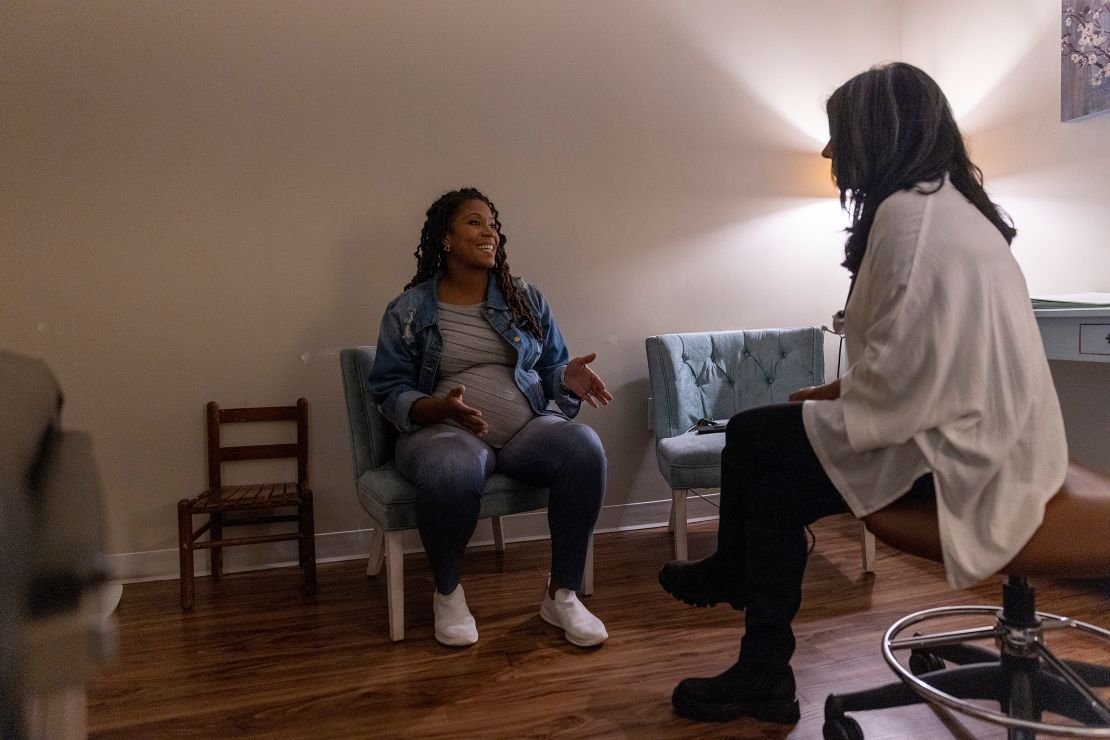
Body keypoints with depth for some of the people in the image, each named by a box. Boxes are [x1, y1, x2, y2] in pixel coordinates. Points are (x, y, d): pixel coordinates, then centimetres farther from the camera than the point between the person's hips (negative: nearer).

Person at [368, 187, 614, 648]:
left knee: (585, 448, -29)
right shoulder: (408, 310, 4)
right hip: (444, 429, -3)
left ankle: (562, 595, -13)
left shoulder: (526, 299, 13)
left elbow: (551, 368, 15)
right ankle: (447, 593, -9)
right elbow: (390, 390, 0)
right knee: (452, 472, -40)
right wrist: (440, 408, -21)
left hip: (526, 428, 3)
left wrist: (568, 378, -11)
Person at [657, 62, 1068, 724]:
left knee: (755, 442, -3)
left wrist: (824, 414, -9)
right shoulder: (952, 202, 14)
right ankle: (762, 676, 18)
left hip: (963, 452, -10)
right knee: (771, 459, 10)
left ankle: (732, 576, 23)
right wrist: (837, 392, 9)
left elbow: (904, 374, -26)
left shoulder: (908, 212, -18)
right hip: (988, 432, 10)